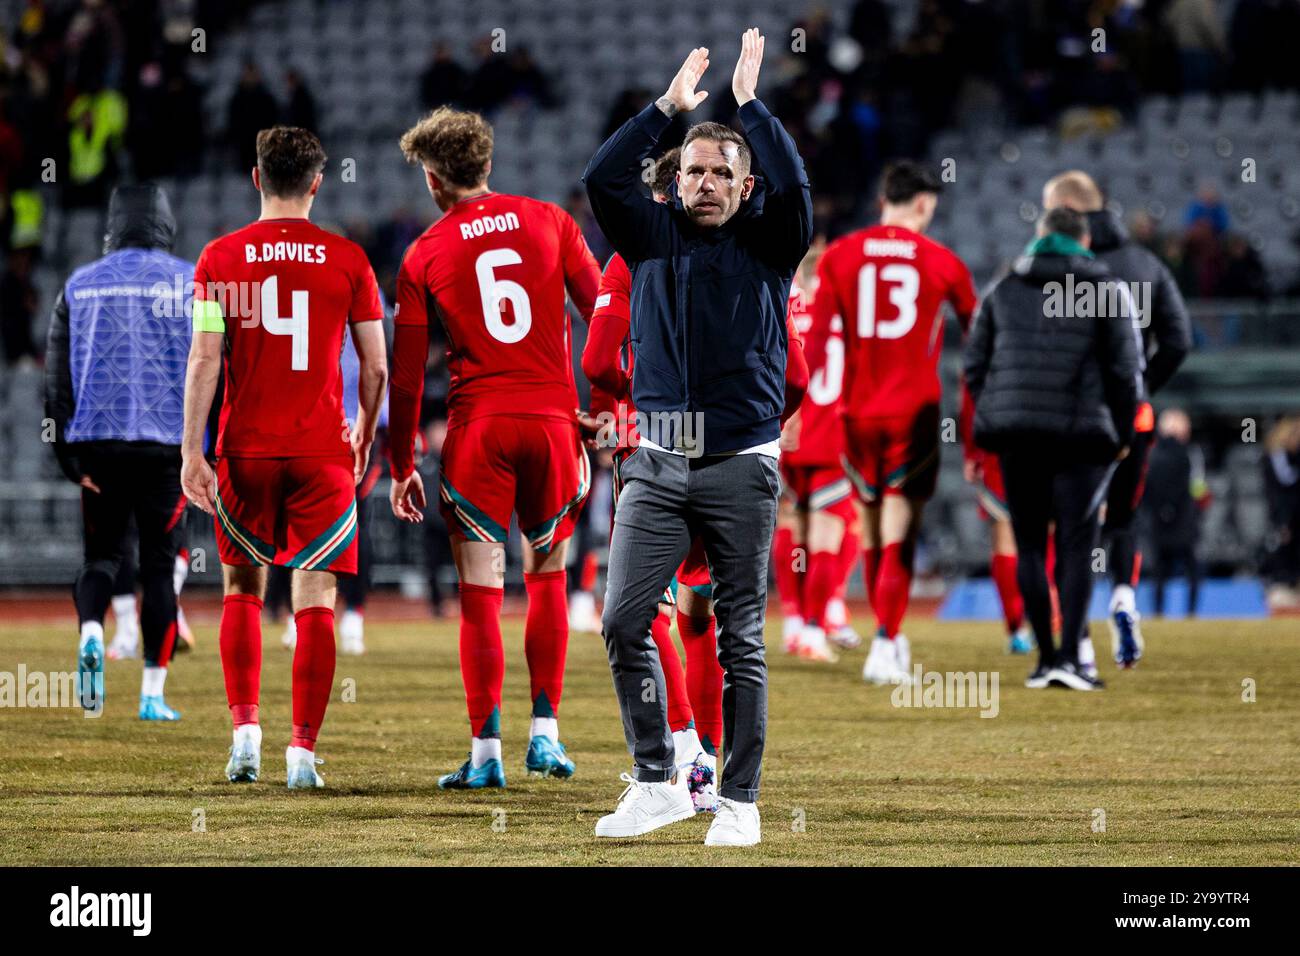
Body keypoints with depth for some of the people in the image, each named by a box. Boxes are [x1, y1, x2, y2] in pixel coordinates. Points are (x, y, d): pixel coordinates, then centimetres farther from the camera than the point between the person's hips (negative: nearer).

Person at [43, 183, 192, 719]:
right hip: (166, 445, -1)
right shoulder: (193, 284, 2)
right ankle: (153, 692, 5)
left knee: (102, 553, 14)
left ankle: (90, 631, -16)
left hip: (97, 442, 1)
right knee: (159, 564, 7)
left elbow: (57, 379, 4)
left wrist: (69, 459, 6)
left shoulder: (80, 286, 7)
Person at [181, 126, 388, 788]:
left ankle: (245, 731, 6)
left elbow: (204, 360, -6)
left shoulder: (220, 258, -1)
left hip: (245, 450, 1)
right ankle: (303, 751, -7)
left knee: (242, 588, 17)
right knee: (314, 601, 0)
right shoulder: (348, 260, 0)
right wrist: (364, 435, 20)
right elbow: (375, 367, 3)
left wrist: (192, 452, -5)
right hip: (323, 452, -1)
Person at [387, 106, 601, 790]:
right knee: (547, 578, 16)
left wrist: (402, 467, 11)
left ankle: (485, 753, 1)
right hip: (554, 419, 2)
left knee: (481, 593, 2)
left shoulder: (424, 255, 3)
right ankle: (545, 733, 11)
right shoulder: (548, 222, 6)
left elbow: (406, 374, 4)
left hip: (477, 425, -2)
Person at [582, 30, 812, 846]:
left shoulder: (768, 244, 5)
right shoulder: (655, 236, 11)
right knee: (625, 622, -6)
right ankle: (657, 785, 4)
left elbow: (794, 187, -13)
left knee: (740, 639, 1)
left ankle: (740, 801, 6)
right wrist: (669, 106, 1)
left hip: (741, 466, -2)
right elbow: (603, 177, -2)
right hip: (658, 464, 2)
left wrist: (750, 102, -7)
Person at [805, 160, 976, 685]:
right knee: (898, 536, -3)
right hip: (914, 411, -2)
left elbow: (816, 336, -3)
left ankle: (891, 639, 25)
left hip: (857, 411, 2)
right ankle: (885, 646, -14)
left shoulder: (839, 256, 3)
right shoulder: (942, 263, 2)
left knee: (873, 532, 14)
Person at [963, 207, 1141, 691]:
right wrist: (1122, 435, 8)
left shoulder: (1004, 290, 12)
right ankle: (1068, 656, -13)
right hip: (1081, 434, -3)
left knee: (1030, 545, 8)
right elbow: (1125, 370, -2)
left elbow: (974, 365, 11)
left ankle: (1045, 656, 6)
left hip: (1015, 435, 3)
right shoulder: (1105, 291, 2)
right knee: (1076, 545, -1)